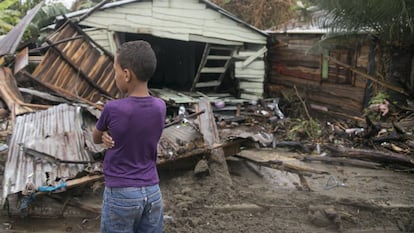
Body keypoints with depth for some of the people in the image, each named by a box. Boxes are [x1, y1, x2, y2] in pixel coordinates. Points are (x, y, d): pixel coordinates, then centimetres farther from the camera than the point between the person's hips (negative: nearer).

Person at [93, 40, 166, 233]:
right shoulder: (160, 107, -4)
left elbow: (96, 138, 3)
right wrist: (112, 136, -6)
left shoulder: (113, 109, -16)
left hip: (120, 195, -4)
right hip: (152, 193, 4)